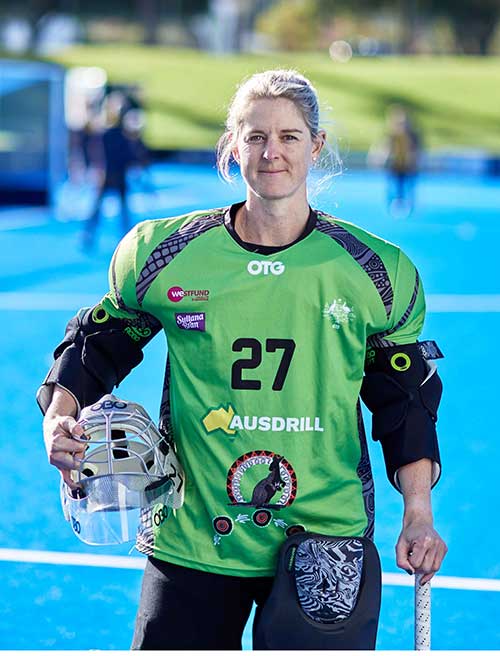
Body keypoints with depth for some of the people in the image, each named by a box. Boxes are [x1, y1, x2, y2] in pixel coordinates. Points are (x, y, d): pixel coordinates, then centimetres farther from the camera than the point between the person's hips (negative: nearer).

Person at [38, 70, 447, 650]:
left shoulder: (375, 271, 1)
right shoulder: (165, 254, 0)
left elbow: (405, 398, 8)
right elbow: (97, 342, 13)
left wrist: (418, 514, 0)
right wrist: (60, 417, -3)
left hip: (327, 537, 0)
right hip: (191, 543, 0)